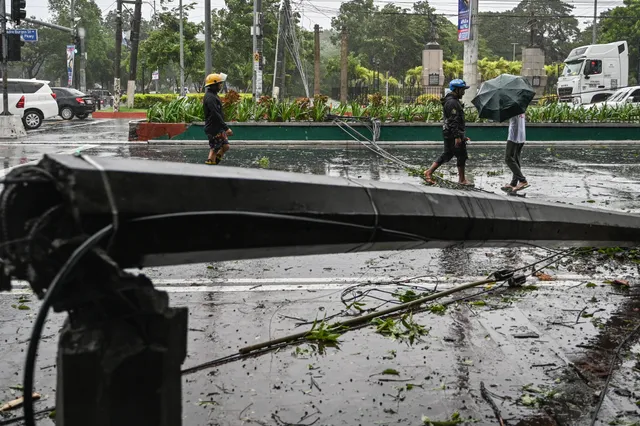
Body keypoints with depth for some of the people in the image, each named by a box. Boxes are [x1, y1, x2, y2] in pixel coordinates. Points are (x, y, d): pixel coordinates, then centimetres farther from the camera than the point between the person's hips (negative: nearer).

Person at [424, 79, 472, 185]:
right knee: (462, 156, -1)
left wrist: (462, 136, 25)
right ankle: (462, 179, 9)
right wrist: (457, 137, -25)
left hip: (448, 133, 11)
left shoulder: (453, 101, 19)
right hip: (453, 134, -11)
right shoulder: (452, 102, -16)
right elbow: (453, 121, -23)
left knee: (447, 155, 14)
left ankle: (429, 172, 10)